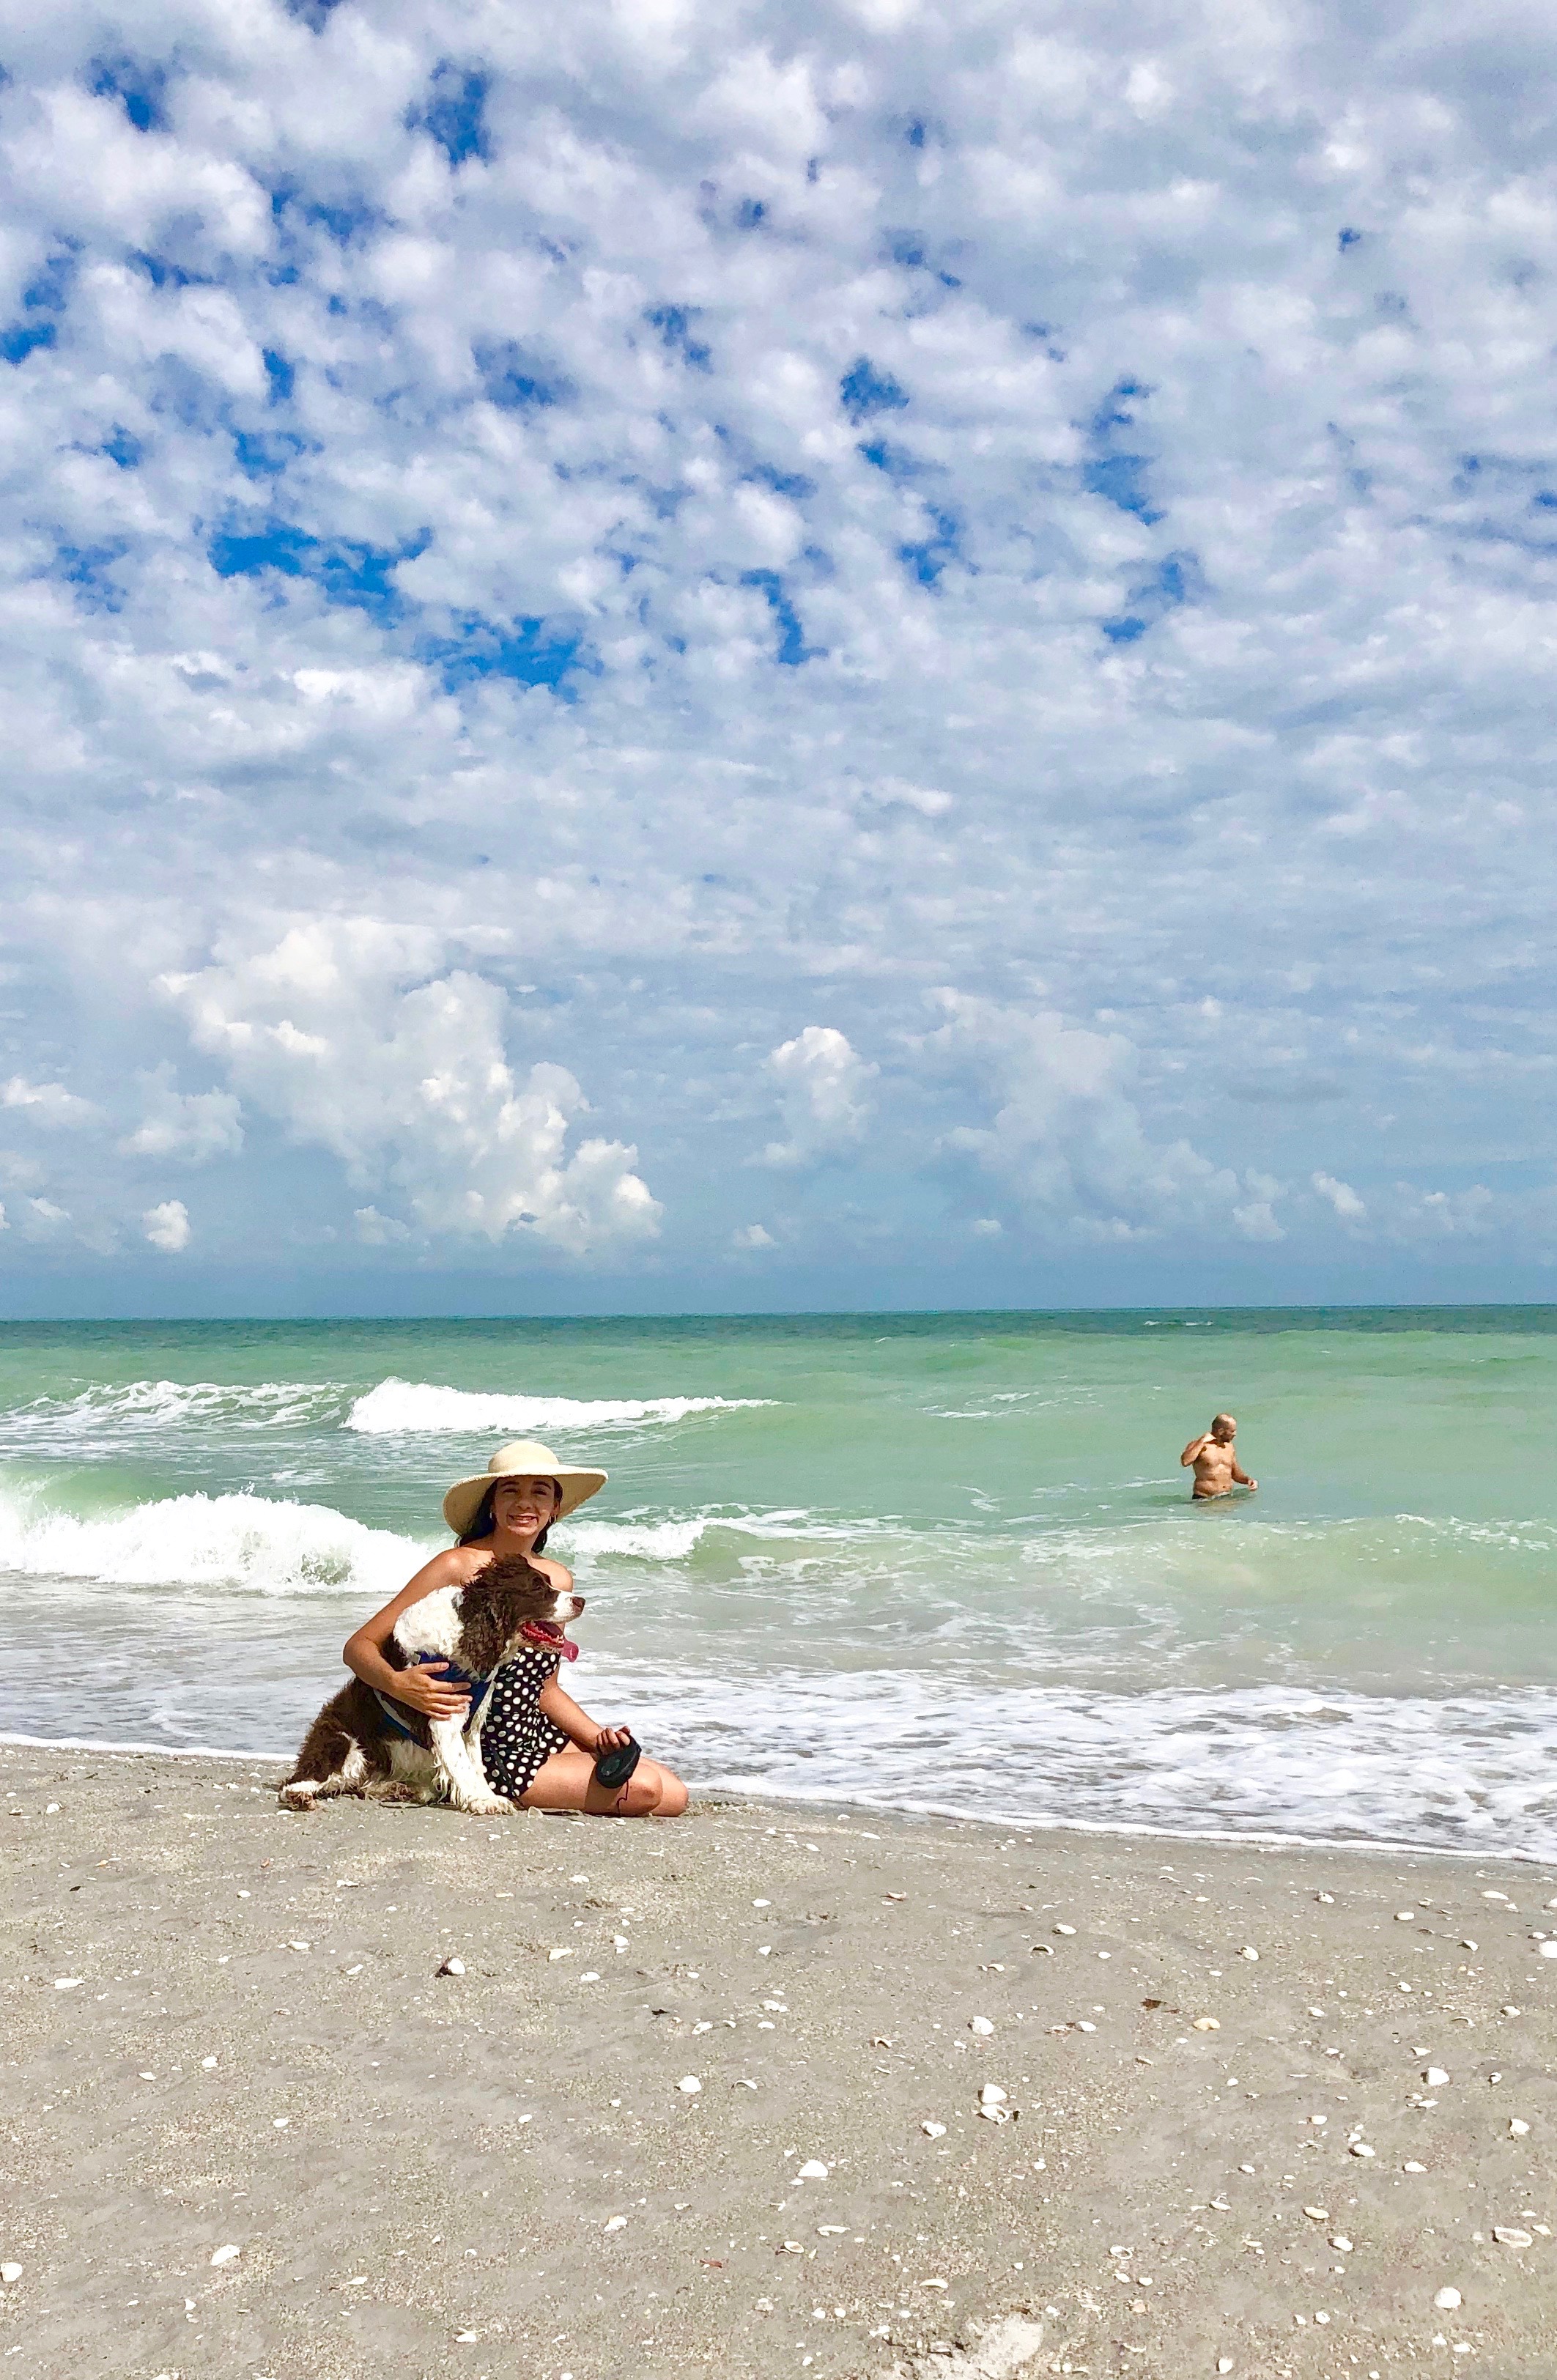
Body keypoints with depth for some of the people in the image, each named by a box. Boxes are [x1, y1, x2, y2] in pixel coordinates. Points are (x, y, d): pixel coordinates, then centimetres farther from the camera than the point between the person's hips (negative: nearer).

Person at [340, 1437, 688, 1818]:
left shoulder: (558, 1579, 5)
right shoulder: (458, 1566, -15)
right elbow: (360, 1646, -14)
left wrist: (598, 1736, 1)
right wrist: (397, 1683, -34)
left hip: (537, 1735, 7)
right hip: (486, 1754, -7)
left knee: (673, 1793, 2)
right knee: (644, 1789, -16)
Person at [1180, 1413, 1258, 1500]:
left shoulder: (1229, 1447, 15)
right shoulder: (1198, 1445, -6)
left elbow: (1235, 1474, 26)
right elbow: (1185, 1461, -27)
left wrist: (1248, 1480, 5)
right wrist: (1202, 1441, -19)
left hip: (1228, 1498, 6)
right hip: (1204, 1499, -6)